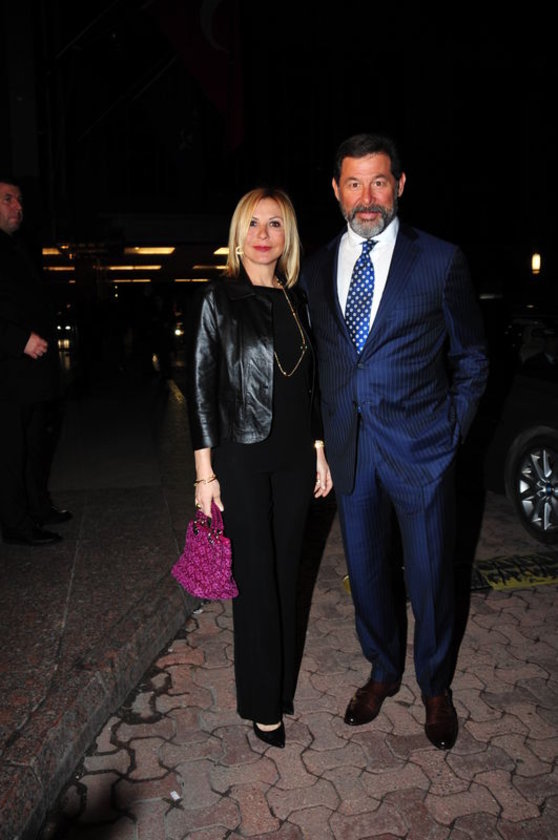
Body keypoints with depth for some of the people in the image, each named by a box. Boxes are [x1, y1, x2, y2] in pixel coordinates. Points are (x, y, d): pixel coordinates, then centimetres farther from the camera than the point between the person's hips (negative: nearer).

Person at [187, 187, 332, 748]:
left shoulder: (296, 301, 9)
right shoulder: (220, 299, -6)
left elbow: (308, 386, 13)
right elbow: (200, 387, -7)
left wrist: (320, 453, 11)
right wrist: (205, 472, -10)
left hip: (294, 459, 5)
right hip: (242, 459, -4)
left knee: (286, 573, 14)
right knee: (256, 579, 4)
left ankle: (283, 682, 33)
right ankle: (263, 702, 22)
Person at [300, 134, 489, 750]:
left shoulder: (441, 261, -4)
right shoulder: (316, 269, 6)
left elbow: (470, 360, 3)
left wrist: (451, 432, -1)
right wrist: (328, 433, 7)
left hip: (420, 448, -2)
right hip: (349, 449, 3)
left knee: (429, 575, 10)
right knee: (366, 569, 16)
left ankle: (435, 686, 37)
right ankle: (383, 671, 42)